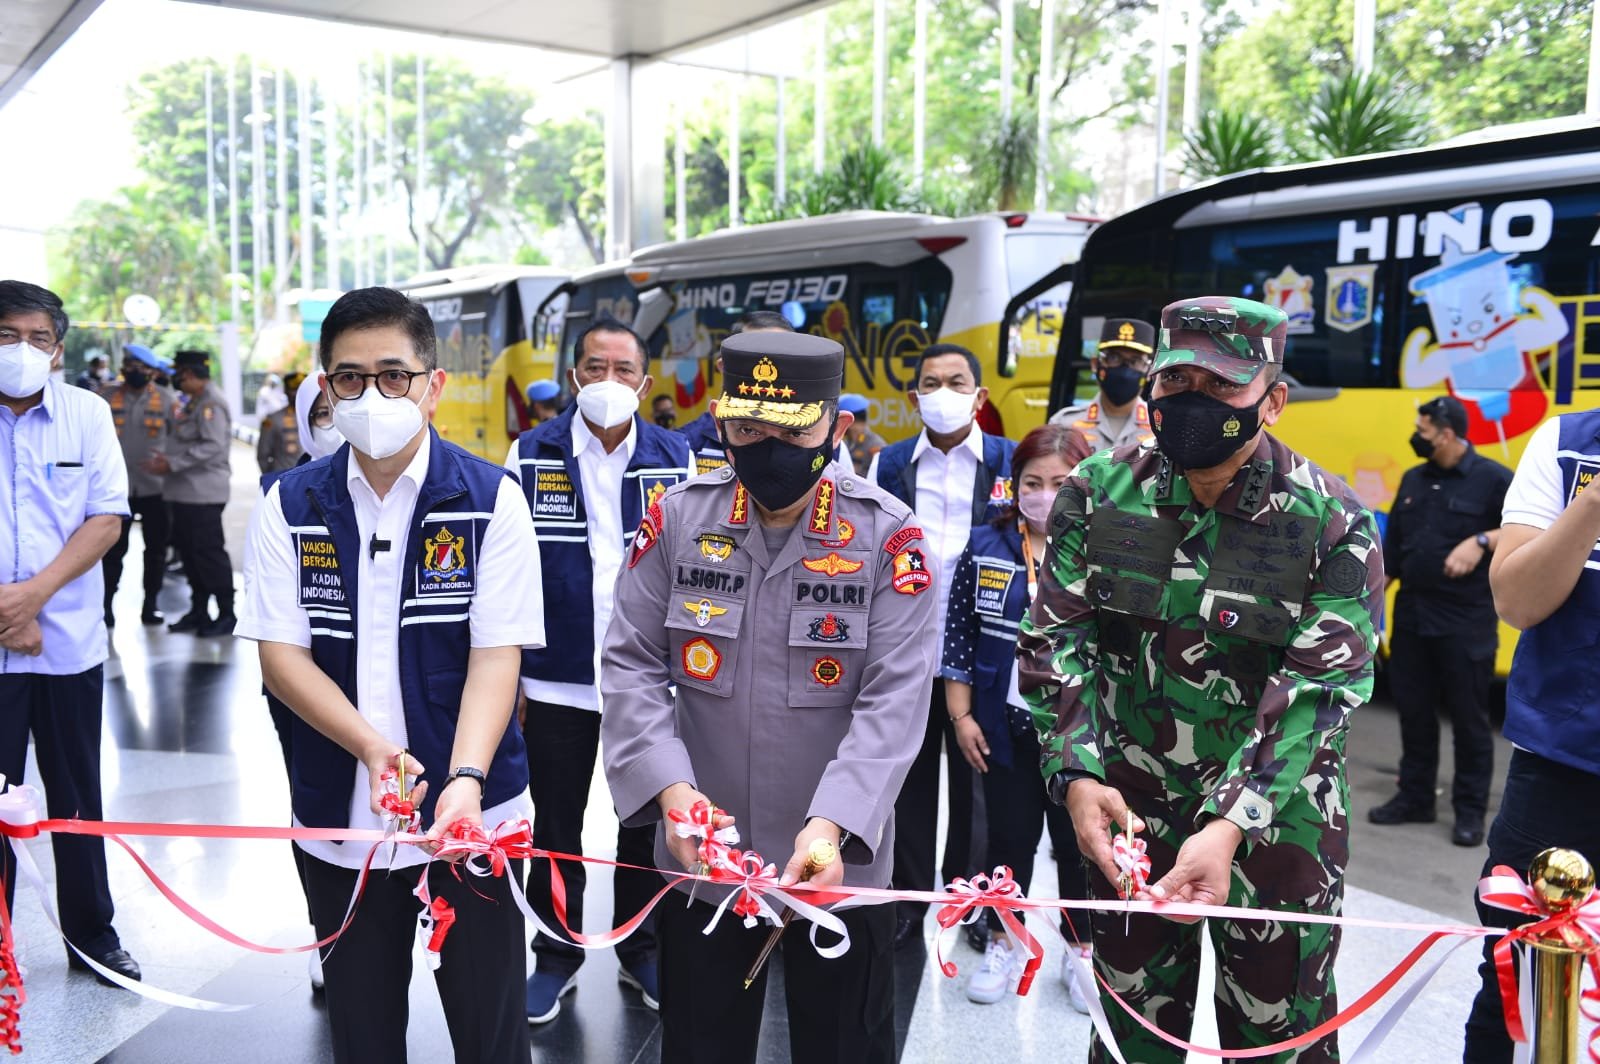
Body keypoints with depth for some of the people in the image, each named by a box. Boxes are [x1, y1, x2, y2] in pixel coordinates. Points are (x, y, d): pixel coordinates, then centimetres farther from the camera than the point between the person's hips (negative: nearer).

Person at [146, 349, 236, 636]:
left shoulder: (211, 403, -15)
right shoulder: (194, 401, 17)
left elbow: (213, 446, -24)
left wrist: (172, 464, -22)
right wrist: (166, 458, 11)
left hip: (203, 492, -10)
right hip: (185, 491, 10)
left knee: (209, 553, -6)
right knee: (189, 551, 14)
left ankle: (226, 615, 2)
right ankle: (198, 611, 22)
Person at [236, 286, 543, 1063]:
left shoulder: (491, 500, -5)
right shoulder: (290, 505, 1)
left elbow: (496, 653, -11)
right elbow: (280, 652, -3)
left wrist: (465, 779, -26)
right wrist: (371, 746, -20)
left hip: (473, 812, -2)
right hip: (338, 815, 2)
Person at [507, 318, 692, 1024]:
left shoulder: (676, 458, 1)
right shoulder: (531, 456, -2)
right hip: (556, 681, -1)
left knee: (646, 823, 14)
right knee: (554, 828, 12)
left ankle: (642, 952, 32)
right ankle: (557, 957, 31)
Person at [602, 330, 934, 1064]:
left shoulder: (888, 536, -10)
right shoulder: (676, 518, -4)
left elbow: (894, 700, -15)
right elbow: (631, 665, -5)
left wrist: (832, 823, -29)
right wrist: (668, 787, -20)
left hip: (840, 862, -1)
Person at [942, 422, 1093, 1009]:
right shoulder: (985, 548, -3)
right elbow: (960, 633, 2)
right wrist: (962, 715, 0)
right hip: (1007, 725, 1)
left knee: (1077, 842, 13)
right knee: (1010, 838, 14)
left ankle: (1082, 951, 33)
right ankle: (1003, 943, 34)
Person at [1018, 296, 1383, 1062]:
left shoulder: (1332, 525, -13)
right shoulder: (1099, 492, -5)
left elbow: (1318, 689, -18)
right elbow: (1055, 638, -5)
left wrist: (1230, 825, -28)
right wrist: (1077, 776, -18)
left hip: (1277, 819, -2)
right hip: (1127, 809, 2)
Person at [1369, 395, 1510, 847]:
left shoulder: (1492, 478, -7)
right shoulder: (1413, 479, 11)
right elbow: (1392, 546, 16)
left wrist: (1481, 542, -25)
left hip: (1466, 622, -6)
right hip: (1411, 616, 6)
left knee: (1469, 717, 3)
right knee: (1413, 711, 12)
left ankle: (1470, 810, 14)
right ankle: (1414, 797, 24)